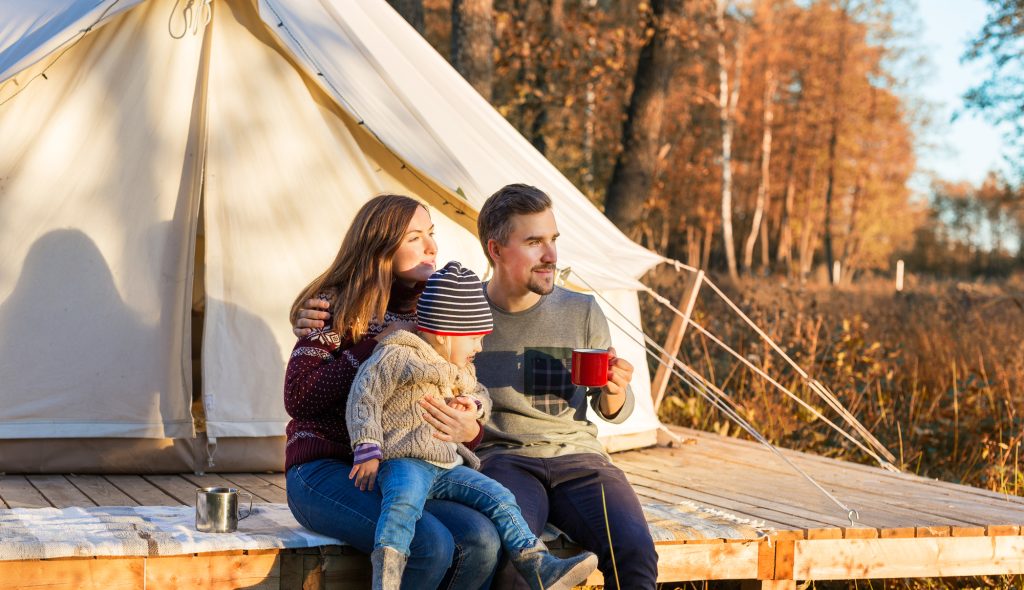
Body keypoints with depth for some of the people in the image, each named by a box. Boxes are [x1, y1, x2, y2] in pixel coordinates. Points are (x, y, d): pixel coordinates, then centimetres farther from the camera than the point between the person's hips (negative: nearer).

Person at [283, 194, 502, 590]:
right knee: (431, 546, -31)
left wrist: (468, 430, -14)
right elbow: (298, 398, -15)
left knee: (482, 541, -24)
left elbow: (465, 409, 11)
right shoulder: (336, 306, -4)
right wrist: (376, 349, -15)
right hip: (324, 472, -5)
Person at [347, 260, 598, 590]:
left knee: (498, 497, -7)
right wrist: (368, 450, -17)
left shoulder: (460, 372, 23)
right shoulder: (398, 356, -2)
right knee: (405, 499, -39)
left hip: (446, 466, 8)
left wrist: (473, 403, 10)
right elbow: (364, 398, -8)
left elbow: (482, 396, 37)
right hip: (403, 461, -8)